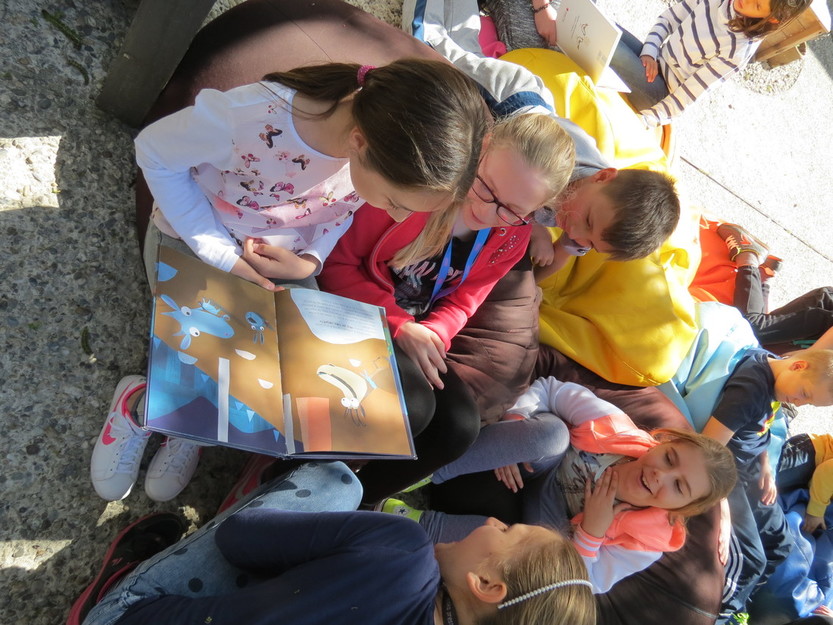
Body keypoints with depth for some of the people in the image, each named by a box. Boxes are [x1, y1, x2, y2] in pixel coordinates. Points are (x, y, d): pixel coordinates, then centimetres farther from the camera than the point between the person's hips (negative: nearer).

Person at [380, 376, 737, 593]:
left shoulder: (645, 543, -16)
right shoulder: (617, 427, -19)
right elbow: (547, 389, -11)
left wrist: (592, 531, -30)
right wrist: (511, 443, -24)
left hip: (544, 521, 0)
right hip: (520, 472, 1)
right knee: (551, 430, -35)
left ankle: (423, 525, -23)